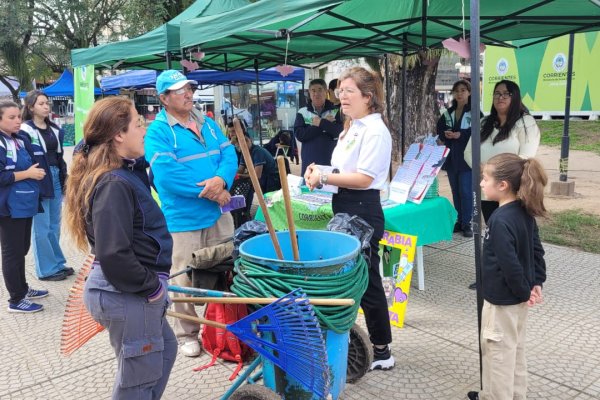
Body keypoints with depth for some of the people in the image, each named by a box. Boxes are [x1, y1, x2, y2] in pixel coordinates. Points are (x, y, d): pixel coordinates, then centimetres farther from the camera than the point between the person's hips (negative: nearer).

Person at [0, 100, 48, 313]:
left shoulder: (22, 139, 10)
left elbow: (30, 166, 22)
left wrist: (37, 172, 4)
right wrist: (27, 173, -18)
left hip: (25, 204, 8)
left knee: (22, 249, 19)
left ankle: (23, 288, 33)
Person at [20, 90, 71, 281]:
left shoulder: (55, 129, 13)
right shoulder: (26, 130, -8)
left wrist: (65, 180, 14)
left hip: (56, 179, 7)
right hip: (38, 182, -7)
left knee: (54, 226, 15)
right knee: (42, 228, 1)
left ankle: (58, 263, 26)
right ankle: (46, 269, 10)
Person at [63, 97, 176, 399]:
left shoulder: (121, 174, 9)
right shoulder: (114, 185, -23)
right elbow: (113, 256, -30)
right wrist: (152, 286, -17)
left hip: (132, 290, 10)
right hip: (128, 294, -10)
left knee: (165, 350, 26)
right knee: (140, 376, 7)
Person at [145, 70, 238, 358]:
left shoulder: (208, 124, 11)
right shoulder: (158, 131, -9)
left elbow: (228, 153, 4)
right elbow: (166, 174, -20)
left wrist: (221, 179, -17)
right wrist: (207, 191, -17)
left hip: (219, 214, 6)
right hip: (184, 219, -6)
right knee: (185, 281, 4)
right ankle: (186, 333, 23)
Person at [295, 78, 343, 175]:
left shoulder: (335, 111, 3)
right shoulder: (302, 112, 5)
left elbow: (340, 131, -10)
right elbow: (299, 135, -8)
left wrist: (321, 123, -11)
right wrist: (326, 124, -9)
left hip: (331, 161, 0)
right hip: (309, 162, 1)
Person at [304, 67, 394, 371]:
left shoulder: (375, 131, -14)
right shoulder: (351, 128, 15)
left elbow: (363, 178, -21)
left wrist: (324, 178, -16)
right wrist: (320, 171, 2)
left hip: (362, 211, -9)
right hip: (343, 209, 9)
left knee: (366, 280, 2)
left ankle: (382, 351, 19)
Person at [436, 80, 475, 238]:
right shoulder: (448, 113, 13)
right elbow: (440, 131, 12)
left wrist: (461, 134, -20)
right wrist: (446, 135, -9)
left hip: (467, 157, -5)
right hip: (451, 158, 5)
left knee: (466, 191, -5)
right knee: (455, 191, 11)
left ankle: (466, 223, 4)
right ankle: (458, 221, 20)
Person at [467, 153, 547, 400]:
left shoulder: (500, 220, -26)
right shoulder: (525, 212, 1)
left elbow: (509, 264, -27)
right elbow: (537, 249, 8)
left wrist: (523, 291, -14)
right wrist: (536, 283, 7)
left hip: (502, 299, -9)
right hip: (518, 297, 9)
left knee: (497, 352, 8)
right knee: (515, 349, 23)